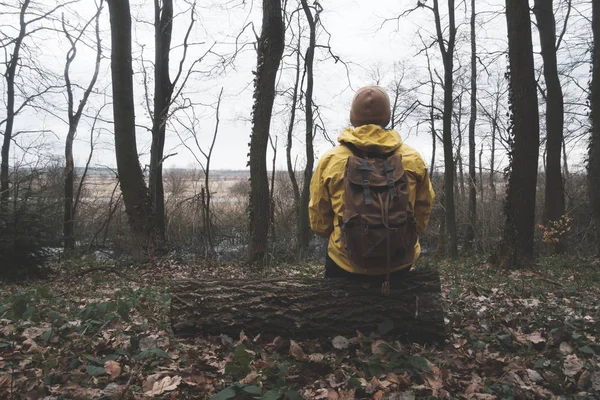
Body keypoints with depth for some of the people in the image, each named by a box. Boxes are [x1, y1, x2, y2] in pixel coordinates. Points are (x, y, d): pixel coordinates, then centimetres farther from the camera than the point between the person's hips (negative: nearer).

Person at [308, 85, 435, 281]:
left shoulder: (330, 160, -9)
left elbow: (319, 223, -2)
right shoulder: (413, 159, -5)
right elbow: (422, 219, 5)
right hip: (400, 263, 2)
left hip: (346, 265, -1)